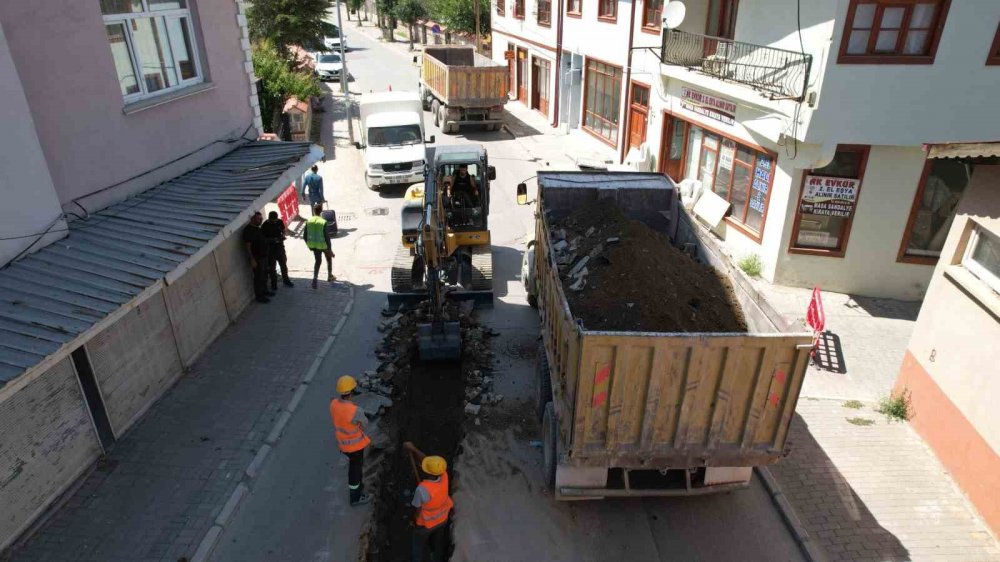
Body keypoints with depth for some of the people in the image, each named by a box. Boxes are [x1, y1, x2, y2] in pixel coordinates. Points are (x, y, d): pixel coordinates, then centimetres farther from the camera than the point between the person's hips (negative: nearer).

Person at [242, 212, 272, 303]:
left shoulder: (257, 228, 9)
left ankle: (264, 291, 36)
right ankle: (259, 296, 9)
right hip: (257, 258, -9)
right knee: (258, 277, 0)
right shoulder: (248, 230, -18)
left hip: (263, 256, 9)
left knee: (264, 275, 20)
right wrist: (252, 259, -24)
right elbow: (247, 246, -21)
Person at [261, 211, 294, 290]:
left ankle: (286, 281, 35)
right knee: (272, 267, 4)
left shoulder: (280, 222, -5)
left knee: (284, 264, 17)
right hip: (270, 248, -4)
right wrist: (272, 240, -25)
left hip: (280, 246, 4)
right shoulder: (265, 225, -16)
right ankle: (274, 285, 15)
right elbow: (262, 238, -10)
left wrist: (283, 236, -9)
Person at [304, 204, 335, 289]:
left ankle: (315, 278, 0)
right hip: (323, 245, -3)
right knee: (329, 259, 23)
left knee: (318, 261, 19)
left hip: (314, 245, 3)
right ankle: (330, 276, 36)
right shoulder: (323, 222, -19)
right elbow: (326, 236, -18)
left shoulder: (308, 221, -6)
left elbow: (305, 236, 0)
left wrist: (309, 245, 16)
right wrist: (329, 249, -9)